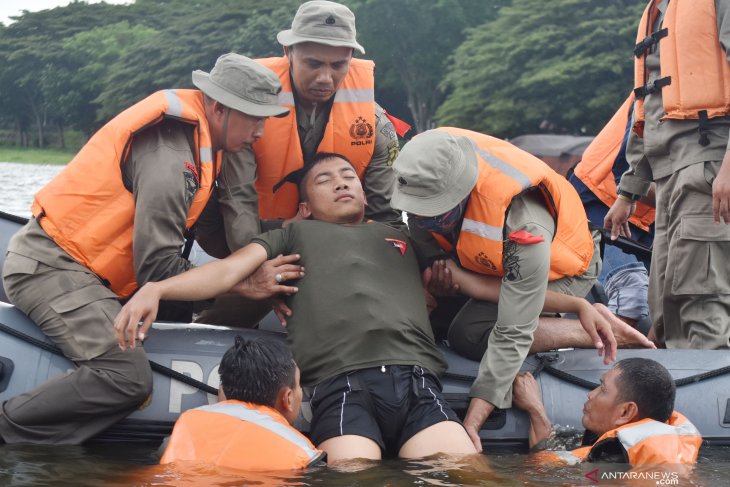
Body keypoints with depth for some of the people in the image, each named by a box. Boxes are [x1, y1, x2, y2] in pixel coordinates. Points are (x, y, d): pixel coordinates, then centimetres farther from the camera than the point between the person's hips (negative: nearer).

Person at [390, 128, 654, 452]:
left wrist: (472, 422, -43)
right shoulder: (427, 167, -29)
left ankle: (591, 331, -12)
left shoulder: (523, 226, -44)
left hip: (562, 270, -7)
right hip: (492, 257, 7)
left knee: (469, 335, -24)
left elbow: (512, 336, -40)